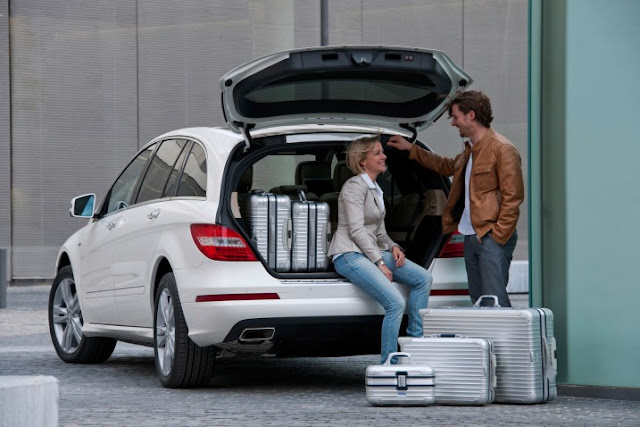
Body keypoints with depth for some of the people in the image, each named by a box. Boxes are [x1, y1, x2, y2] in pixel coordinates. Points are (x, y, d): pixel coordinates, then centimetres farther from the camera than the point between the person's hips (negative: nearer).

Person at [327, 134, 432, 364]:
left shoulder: (375, 189, 20)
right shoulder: (355, 186, -9)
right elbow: (356, 230, -16)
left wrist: (393, 247, 1)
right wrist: (380, 264, -18)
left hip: (372, 251, 9)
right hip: (350, 255, -9)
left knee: (423, 278, -2)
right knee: (396, 303, -24)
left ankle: (415, 340, 3)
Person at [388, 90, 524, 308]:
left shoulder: (502, 149, -12)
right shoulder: (471, 150, 18)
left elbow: (512, 197, -16)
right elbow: (448, 166, 39)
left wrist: (498, 236, -19)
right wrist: (411, 149, 38)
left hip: (491, 237, -10)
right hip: (472, 237, 10)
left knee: (494, 301, -15)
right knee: (477, 300, 10)